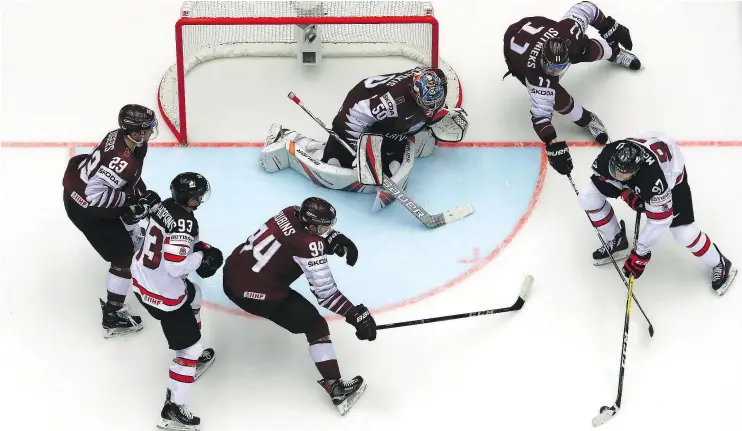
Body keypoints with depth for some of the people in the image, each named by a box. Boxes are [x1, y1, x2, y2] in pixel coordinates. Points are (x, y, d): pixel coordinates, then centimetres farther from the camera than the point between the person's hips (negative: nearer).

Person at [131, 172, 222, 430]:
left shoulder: (165, 206, 0)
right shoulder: (184, 222, -26)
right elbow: (175, 265, -31)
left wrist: (197, 247, 4)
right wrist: (202, 257, -15)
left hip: (142, 279, 10)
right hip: (164, 295, -10)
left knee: (193, 296, 37)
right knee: (189, 349, 0)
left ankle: (193, 353, 52)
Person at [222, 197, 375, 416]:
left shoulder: (291, 212, -1)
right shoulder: (308, 246, -21)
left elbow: (316, 232, 21)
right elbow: (325, 292, -21)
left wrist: (336, 239, 4)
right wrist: (356, 315, -20)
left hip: (231, 271, 8)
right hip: (255, 293, -8)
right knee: (315, 325, 4)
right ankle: (334, 386, 3)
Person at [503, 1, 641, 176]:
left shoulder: (567, 30, -36)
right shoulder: (538, 77, -45)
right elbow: (540, 114, -44)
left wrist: (610, 27, -7)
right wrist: (553, 146, -52)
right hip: (517, 55, -4)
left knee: (594, 51, 5)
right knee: (558, 98, -20)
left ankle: (613, 53, 44)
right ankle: (586, 120, 12)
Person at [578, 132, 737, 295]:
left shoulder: (654, 179, -47)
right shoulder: (608, 154, -35)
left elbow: (659, 219, -35)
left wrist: (641, 252, -30)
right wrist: (626, 193, -18)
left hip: (671, 172, -5)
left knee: (683, 231, -15)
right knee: (589, 195, -7)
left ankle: (719, 264, 13)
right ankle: (616, 242, 15)